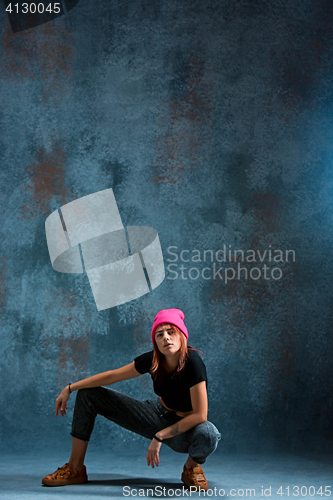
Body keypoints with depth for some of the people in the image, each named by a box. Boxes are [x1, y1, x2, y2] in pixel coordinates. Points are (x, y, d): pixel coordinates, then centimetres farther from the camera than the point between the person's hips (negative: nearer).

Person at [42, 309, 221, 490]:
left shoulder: (192, 362, -30)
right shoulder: (153, 360, -14)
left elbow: (200, 415, -30)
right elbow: (112, 375, -3)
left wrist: (160, 437, -26)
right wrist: (69, 389, -2)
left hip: (185, 429, -5)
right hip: (158, 414, 5)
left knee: (209, 435, -44)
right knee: (88, 394, -2)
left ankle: (191, 466, -5)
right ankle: (75, 469, 7)